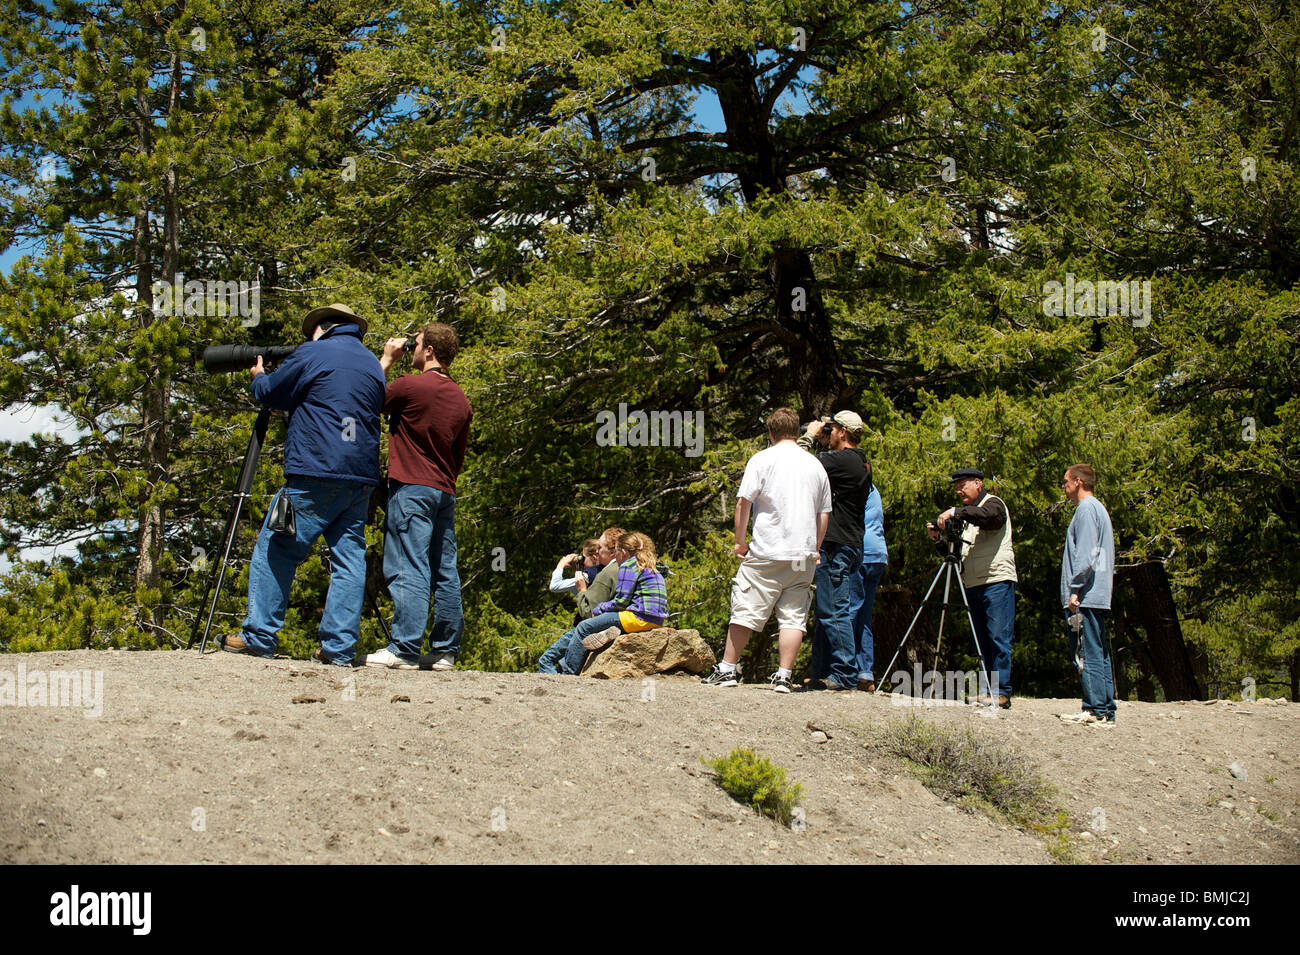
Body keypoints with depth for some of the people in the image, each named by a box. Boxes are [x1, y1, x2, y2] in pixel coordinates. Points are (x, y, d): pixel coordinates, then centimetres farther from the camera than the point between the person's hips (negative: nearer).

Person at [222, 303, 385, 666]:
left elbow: (271, 393, 10)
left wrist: (258, 376, 32)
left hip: (315, 475, -6)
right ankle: (339, 646, -1)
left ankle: (259, 636, 0)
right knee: (349, 557, 5)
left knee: (275, 550, 1)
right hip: (361, 479, 6)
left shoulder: (312, 354, 0)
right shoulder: (373, 364, 17)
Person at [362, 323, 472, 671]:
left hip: (412, 489, -7)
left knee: (408, 570, -10)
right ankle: (445, 651, 10)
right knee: (445, 572, 7)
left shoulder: (410, 385, -9)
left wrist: (386, 360, 12)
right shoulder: (461, 399, 12)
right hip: (445, 492, 7)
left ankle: (404, 650, -13)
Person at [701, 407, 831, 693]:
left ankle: (728, 669, 4)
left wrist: (740, 541, 2)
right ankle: (784, 676, -1)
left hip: (767, 552, -4)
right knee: (793, 617, 3)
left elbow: (743, 502, -6)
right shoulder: (816, 465, 13)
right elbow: (824, 514, 16)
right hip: (804, 555, 4)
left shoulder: (763, 460, -1)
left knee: (745, 612, 1)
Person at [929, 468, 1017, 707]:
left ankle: (1001, 692, -11)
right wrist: (937, 537, 2)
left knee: (998, 638, -10)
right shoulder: (968, 514, 22)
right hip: (973, 584, 8)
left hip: (997, 581, -8)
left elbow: (986, 515, -26)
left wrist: (954, 512, -30)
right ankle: (988, 690, 8)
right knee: (983, 641, 7)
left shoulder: (994, 504, -1)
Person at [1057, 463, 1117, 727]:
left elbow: (1086, 554, -17)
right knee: (1100, 654, 9)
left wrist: (1075, 589, -18)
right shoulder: (1099, 508, 22)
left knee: (1087, 655, -10)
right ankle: (1105, 710, 10)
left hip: (1086, 597, -10)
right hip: (1099, 596, 10)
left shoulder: (1086, 509, -8)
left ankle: (1096, 711, -12)